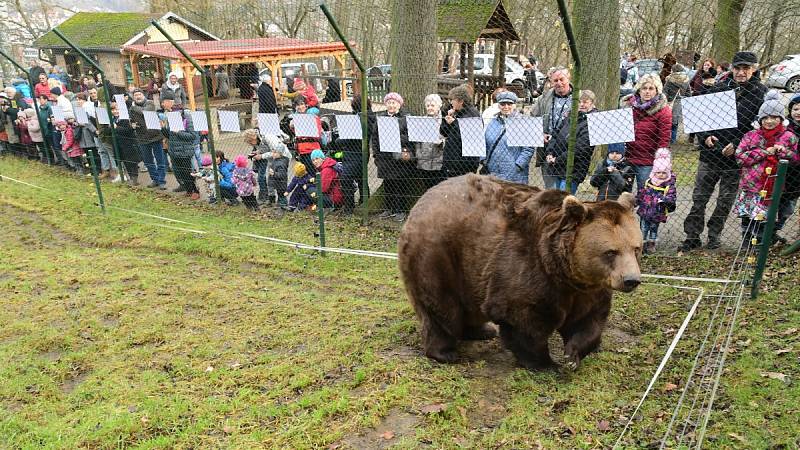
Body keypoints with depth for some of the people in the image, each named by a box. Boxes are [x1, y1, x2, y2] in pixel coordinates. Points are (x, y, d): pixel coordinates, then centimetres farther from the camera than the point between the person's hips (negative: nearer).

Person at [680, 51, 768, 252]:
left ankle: (714, 237, 25)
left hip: (735, 156, -2)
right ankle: (693, 237, 14)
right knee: (699, 197, 4)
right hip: (710, 153, 2)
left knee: (725, 200, 10)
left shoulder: (761, 93, -4)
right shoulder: (720, 87, 4)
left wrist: (737, 144, -16)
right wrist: (705, 136, -7)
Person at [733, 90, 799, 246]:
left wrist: (784, 151, -13)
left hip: (773, 190, 0)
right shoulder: (751, 136, 3)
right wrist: (765, 152, -12)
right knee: (748, 220, 8)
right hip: (750, 188, 1)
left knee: (763, 221, 3)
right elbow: (740, 157, -6)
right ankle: (747, 249, 23)